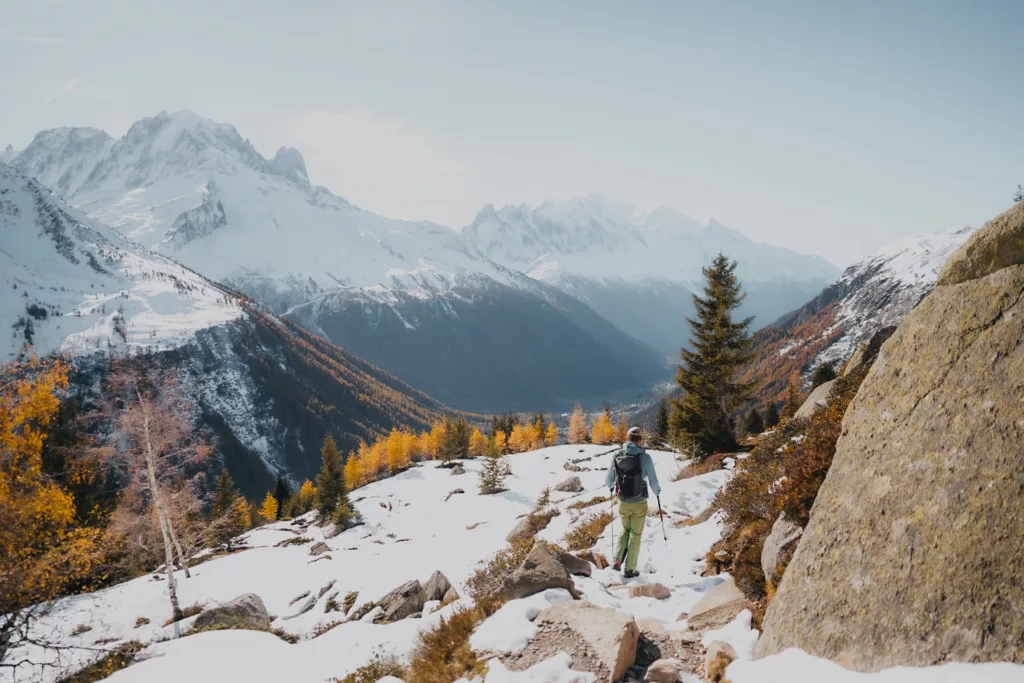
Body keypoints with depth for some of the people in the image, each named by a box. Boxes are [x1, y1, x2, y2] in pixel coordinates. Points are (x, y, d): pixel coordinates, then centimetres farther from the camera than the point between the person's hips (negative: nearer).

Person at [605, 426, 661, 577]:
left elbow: (608, 480, 2)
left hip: (623, 503, 3)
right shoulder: (644, 457, -17)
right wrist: (657, 491, 8)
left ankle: (618, 560, 11)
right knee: (635, 535, 14)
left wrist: (614, 488, 25)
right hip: (639, 504, -3)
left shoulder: (617, 456, -8)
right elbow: (653, 481, -14)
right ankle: (629, 569, 18)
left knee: (625, 529, 25)